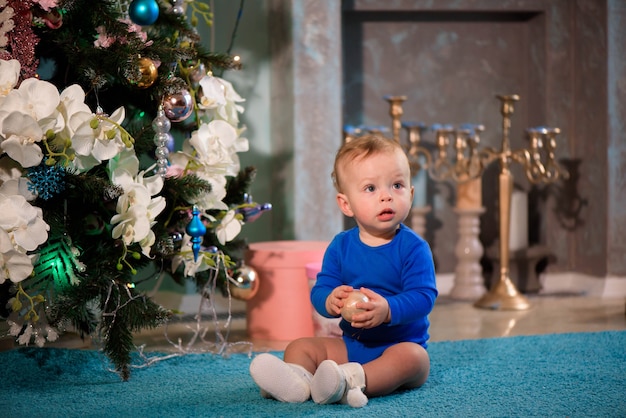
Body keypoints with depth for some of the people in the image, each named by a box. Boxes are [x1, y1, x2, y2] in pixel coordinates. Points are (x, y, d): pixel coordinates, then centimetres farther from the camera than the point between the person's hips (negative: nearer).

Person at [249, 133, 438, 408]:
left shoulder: (413, 248, -9)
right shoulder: (340, 246, 4)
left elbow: (423, 296, -19)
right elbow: (319, 290, -1)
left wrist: (388, 310, -37)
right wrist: (330, 300, -26)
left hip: (399, 344, -4)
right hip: (351, 345, 5)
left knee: (413, 357, -35)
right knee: (299, 347, -7)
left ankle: (353, 381, -57)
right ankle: (297, 380, -40)